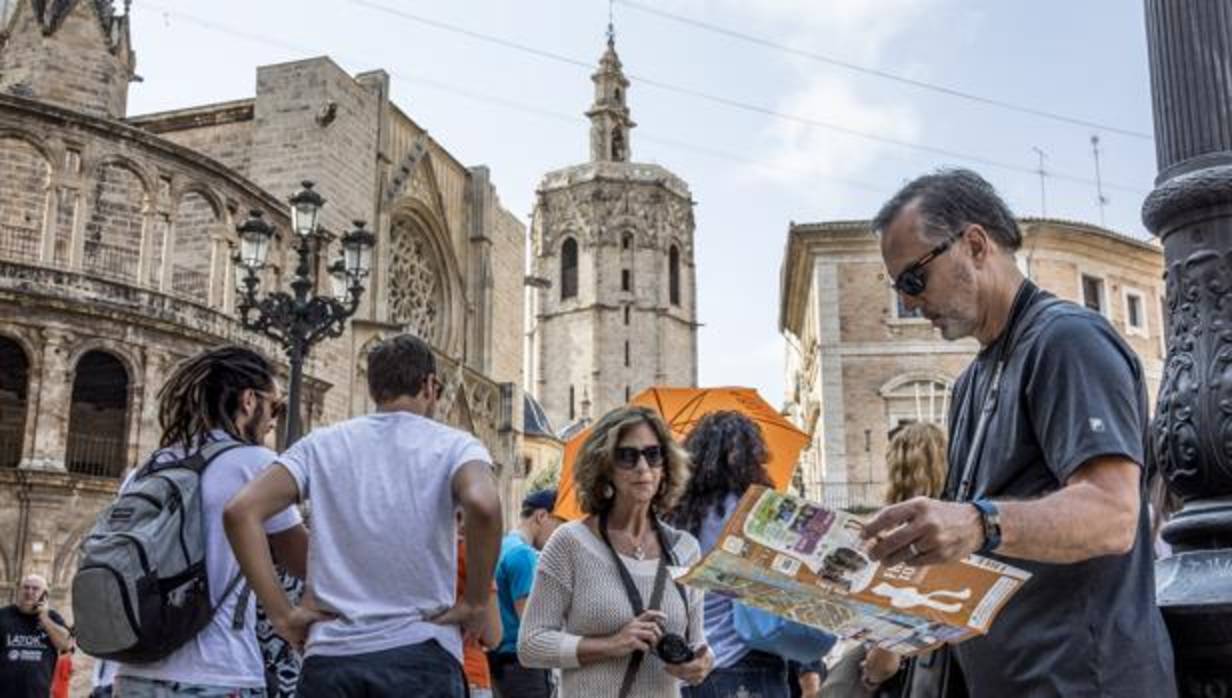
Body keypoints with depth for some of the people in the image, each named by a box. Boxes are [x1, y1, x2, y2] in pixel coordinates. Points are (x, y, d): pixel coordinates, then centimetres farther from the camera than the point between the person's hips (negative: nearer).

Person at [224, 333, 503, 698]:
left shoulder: (321, 444, 10)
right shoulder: (453, 445, 2)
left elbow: (240, 510, -2)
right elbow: (482, 505, -21)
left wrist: (282, 613, 0)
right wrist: (475, 603, -9)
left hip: (330, 654, 3)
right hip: (419, 654, -2)